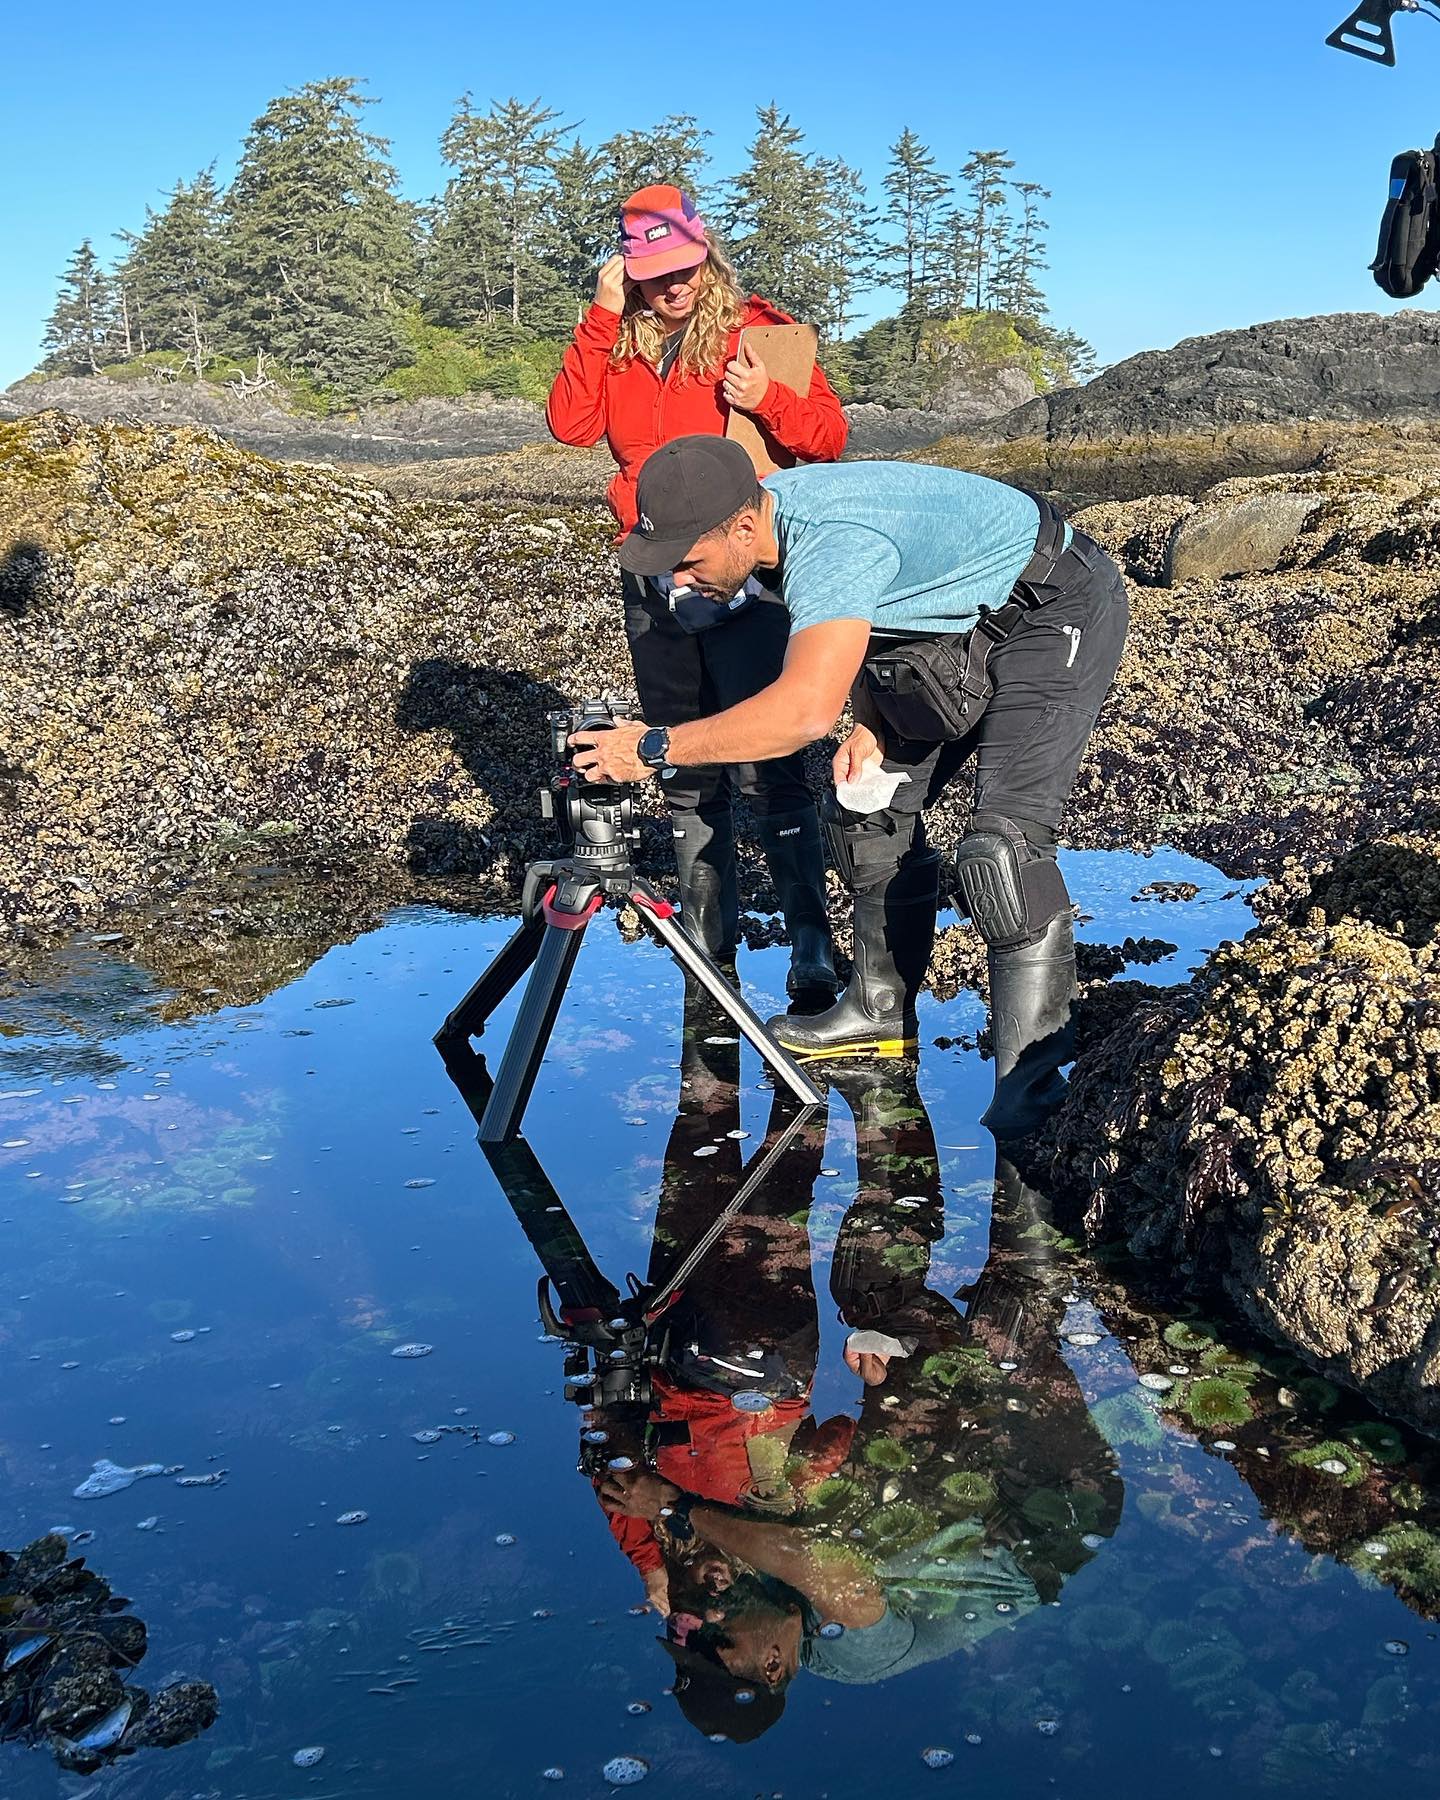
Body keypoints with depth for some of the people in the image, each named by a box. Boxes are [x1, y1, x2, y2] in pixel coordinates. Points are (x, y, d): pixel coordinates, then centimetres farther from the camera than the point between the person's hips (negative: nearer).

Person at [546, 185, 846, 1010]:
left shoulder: (759, 330, 0)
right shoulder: (620, 343, 11)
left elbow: (832, 437, -3)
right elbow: (570, 423, -5)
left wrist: (770, 400, -22)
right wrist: (604, 318, -8)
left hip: (744, 576, -5)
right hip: (653, 578, 5)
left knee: (766, 764, -10)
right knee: (685, 767, 10)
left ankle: (811, 942, -4)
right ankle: (708, 934, 20)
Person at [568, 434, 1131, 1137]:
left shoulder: (830, 542, -36)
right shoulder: (772, 512, -7)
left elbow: (805, 710, -48)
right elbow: (859, 627, 11)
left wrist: (655, 748, -40)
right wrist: (870, 725, -2)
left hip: (1059, 610, -10)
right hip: (964, 618, 10)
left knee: (1000, 841, -22)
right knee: (878, 800, 9)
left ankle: (1032, 1073, -14)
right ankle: (881, 1013, 21)